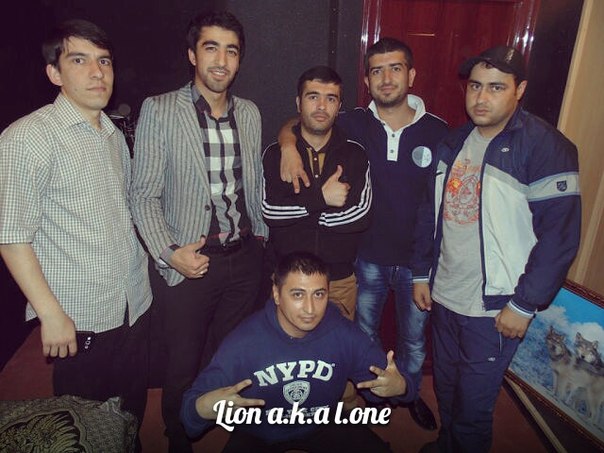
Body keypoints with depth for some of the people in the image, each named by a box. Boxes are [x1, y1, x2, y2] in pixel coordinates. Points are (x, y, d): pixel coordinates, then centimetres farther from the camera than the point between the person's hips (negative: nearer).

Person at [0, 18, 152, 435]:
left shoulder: (114, 135, 10)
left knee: (132, 416, 20)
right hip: (80, 322, -6)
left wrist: (143, 265, 12)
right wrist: (51, 314, -15)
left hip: (136, 307, 6)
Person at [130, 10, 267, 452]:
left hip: (245, 257, 4)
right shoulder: (159, 110, -6)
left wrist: (260, 234, 13)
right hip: (192, 262, -3)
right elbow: (144, 195, -7)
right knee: (183, 367, 12)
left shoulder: (250, 113, 7)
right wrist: (170, 252, -15)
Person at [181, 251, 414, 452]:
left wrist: (398, 386, -36)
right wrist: (202, 408, -50)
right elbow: (193, 402, -25)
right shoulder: (243, 343, -30)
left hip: (322, 425, 2)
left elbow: (382, 382, -12)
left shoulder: (345, 335, -22)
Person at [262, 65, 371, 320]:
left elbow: (360, 214, -14)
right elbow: (268, 211, -15)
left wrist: (297, 213, -13)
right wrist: (320, 197, -19)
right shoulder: (275, 154, -1)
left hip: (341, 280, 1)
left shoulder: (355, 154, -1)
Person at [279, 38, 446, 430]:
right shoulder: (355, 124, -9)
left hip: (418, 261, 0)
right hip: (368, 258, 1)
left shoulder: (437, 131, -10)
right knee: (364, 334, 22)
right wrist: (289, 146, -26)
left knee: (414, 338, 22)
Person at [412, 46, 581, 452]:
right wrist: (421, 273, 9)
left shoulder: (545, 147, -13)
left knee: (473, 406, 9)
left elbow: (560, 235, -15)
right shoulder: (454, 142, 7)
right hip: (443, 297, 6)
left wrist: (525, 305, -15)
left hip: (495, 309, -5)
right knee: (446, 389, 22)